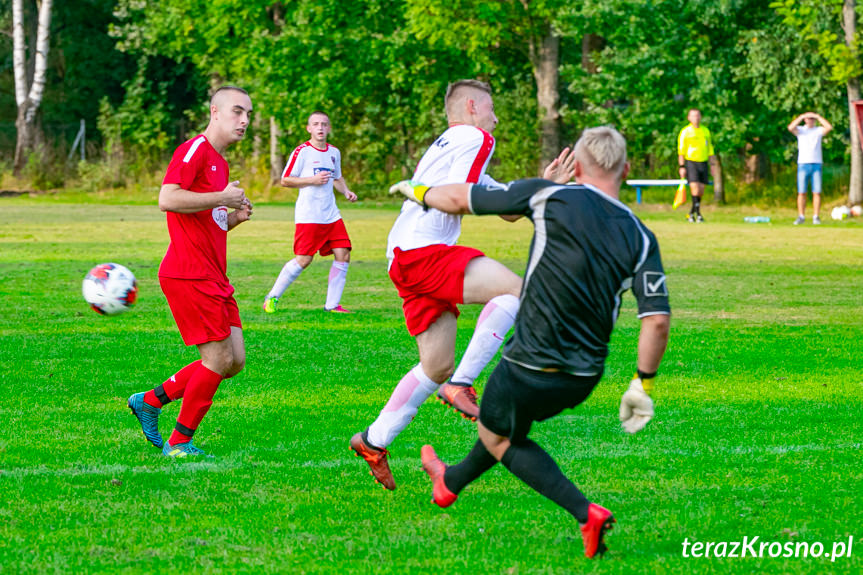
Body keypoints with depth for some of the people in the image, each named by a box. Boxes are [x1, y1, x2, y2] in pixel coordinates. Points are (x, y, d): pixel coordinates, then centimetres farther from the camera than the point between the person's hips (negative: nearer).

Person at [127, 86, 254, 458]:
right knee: (219, 360, -8)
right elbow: (167, 199, -24)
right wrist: (223, 198, -18)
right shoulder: (195, 150, -10)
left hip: (213, 279, 10)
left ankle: (150, 401, 18)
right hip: (189, 276, -10)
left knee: (234, 361, 7)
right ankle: (179, 444, 4)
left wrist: (234, 217, 9)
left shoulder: (220, 162, 21)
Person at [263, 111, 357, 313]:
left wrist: (346, 192, 9)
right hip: (308, 216, -6)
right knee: (303, 260, -10)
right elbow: (285, 180, -5)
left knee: (343, 255, -3)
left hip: (331, 215, 6)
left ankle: (332, 304, 5)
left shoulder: (334, 152, 13)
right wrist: (313, 180, -15)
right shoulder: (302, 151, -6)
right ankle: (272, 297, 4)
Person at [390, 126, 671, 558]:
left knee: (497, 437, 21)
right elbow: (658, 319, -12)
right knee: (508, 421, 32)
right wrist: (642, 384, -1)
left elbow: (460, 200, -5)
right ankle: (451, 483, 57)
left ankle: (586, 513, 2)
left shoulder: (551, 198, -13)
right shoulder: (641, 238, -5)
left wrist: (417, 191, 15)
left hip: (531, 368, -5)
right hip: (585, 377, 5)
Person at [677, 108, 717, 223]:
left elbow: (710, 148, 19)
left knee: (701, 190, 3)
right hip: (690, 162, -5)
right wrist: (681, 166, -9)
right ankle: (697, 213, -13)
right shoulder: (686, 132, -1)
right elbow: (681, 151, -3)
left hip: (703, 163, 5)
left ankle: (691, 213, 15)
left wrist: (713, 164, 13)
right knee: (695, 187, -16)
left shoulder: (705, 131, 14)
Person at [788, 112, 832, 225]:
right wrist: (802, 117, -11)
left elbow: (829, 127, -9)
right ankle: (801, 217, 2)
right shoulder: (800, 130, 8)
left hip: (816, 164, 1)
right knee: (801, 193, -3)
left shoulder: (819, 130, 10)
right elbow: (790, 127, -13)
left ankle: (816, 217, 1)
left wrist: (818, 117, -5)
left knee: (817, 192, -3)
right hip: (803, 164, -1)